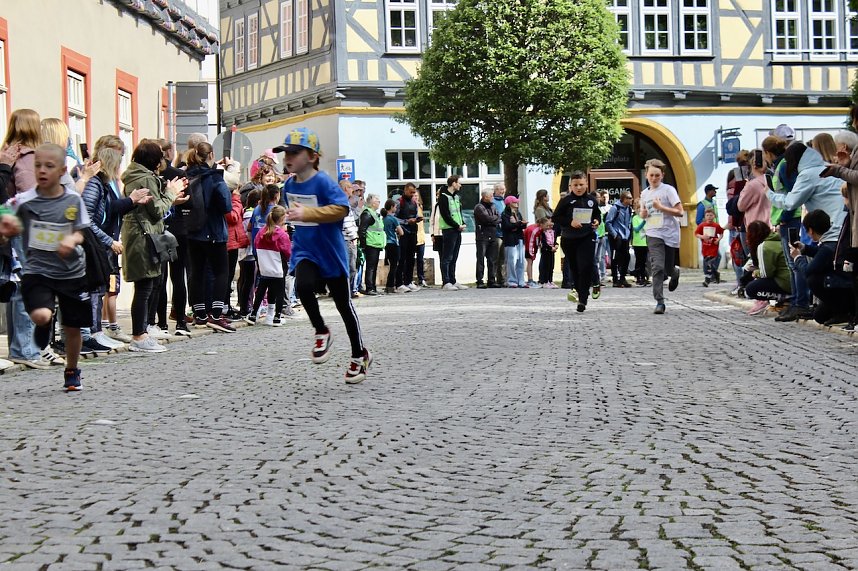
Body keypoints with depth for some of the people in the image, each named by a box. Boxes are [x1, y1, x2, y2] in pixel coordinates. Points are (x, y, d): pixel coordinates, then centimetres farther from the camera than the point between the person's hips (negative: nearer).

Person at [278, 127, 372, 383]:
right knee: (303, 286, -26)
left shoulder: (323, 182, -17)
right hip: (305, 250, 5)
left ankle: (360, 354, 24)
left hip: (331, 251, -5)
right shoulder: (290, 185, 4)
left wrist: (306, 214, -35)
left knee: (343, 304, 7)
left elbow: (341, 208, -30)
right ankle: (321, 332, -2)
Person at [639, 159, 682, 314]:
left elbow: (679, 212, -9)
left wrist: (661, 207, -18)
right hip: (653, 235, 2)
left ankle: (675, 273, 47)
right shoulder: (645, 193, 11)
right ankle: (659, 302, -12)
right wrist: (643, 213, 1)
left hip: (670, 234, -2)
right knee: (657, 267, -13)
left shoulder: (668, 190, -5)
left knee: (668, 268, 8)